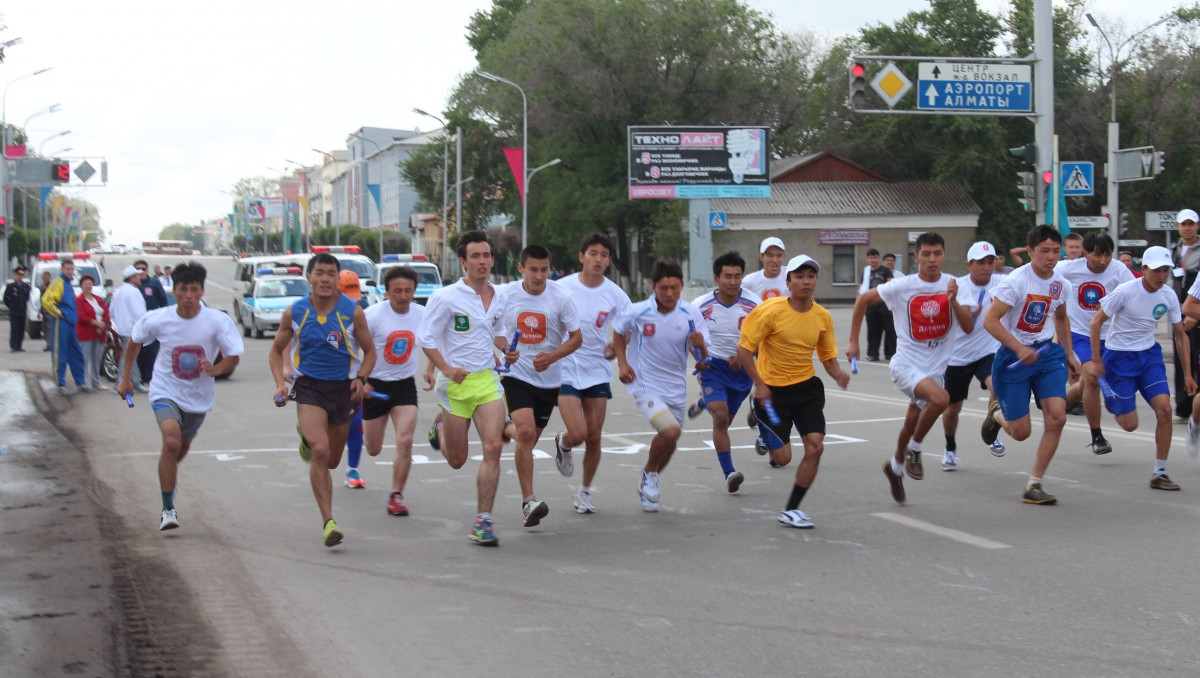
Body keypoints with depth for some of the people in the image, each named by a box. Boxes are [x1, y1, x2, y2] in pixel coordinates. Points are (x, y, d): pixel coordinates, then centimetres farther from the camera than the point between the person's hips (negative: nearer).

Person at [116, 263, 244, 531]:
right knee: (172, 441, -25)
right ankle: (168, 508, -14)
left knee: (183, 446, 21)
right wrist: (125, 377, 10)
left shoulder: (218, 321, -16)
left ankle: (168, 475, 58)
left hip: (199, 396, 2)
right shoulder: (157, 320, -14)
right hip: (166, 391, -2)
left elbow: (234, 357, -10)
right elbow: (134, 342, 6)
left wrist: (215, 369, -31)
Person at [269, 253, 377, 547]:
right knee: (320, 452, -23)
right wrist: (280, 383, -6)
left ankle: (309, 439, 51)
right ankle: (328, 522, -21)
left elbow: (369, 351, 5)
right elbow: (277, 350, 10)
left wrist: (361, 378, -13)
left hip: (342, 389, 2)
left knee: (332, 460, 14)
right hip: (309, 387, -2)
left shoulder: (353, 312, -5)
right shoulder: (294, 312, -3)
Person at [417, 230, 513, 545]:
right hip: (456, 384, -3)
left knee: (493, 446, -14)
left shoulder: (498, 299, 7)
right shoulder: (446, 297, -9)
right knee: (456, 460, 6)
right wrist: (446, 368, -19)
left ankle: (482, 522, -6)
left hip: (488, 380, 3)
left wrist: (506, 349, 5)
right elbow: (425, 338, -7)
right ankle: (440, 427, 43)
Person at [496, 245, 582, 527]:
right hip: (516, 374, -2)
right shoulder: (506, 295, -8)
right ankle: (528, 501, -18)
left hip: (549, 378, 2)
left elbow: (576, 338, -3)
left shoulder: (561, 297, -9)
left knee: (529, 438, 12)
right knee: (525, 432, -20)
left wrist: (551, 357, -19)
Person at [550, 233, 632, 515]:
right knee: (578, 434, -14)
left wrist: (616, 346, -12)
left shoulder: (615, 294, -3)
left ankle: (585, 492, 25)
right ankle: (562, 443, 24)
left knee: (594, 438, 4)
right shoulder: (563, 288, -7)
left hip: (598, 372, 2)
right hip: (565, 371, -2)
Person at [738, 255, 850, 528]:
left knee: (815, 446, -10)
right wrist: (759, 385, -18)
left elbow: (828, 357, 7)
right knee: (782, 457, -5)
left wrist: (838, 373, -15)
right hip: (773, 390, -4)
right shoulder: (771, 311, -16)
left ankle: (791, 510, 6)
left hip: (806, 386, 4)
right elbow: (744, 348, -13)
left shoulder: (823, 316, -3)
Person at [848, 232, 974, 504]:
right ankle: (914, 450, -9)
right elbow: (863, 300, 3)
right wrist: (853, 342, 3)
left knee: (911, 426, 15)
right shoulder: (902, 287, -10)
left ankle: (895, 466, 45)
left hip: (935, 368, 4)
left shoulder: (955, 286, -3)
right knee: (941, 398, -31)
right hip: (906, 364, -4)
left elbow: (969, 327, -12)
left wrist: (953, 300, -28)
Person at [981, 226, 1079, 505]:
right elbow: (990, 321, -20)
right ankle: (997, 414, 37)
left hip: (1047, 353, 5)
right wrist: (1020, 350, -25)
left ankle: (1034, 486, -1)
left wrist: (1069, 355, 19)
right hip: (1013, 357, -5)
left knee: (1057, 418, -14)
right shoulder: (1017, 281, -18)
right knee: (1021, 432, -2)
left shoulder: (1062, 285, 2)